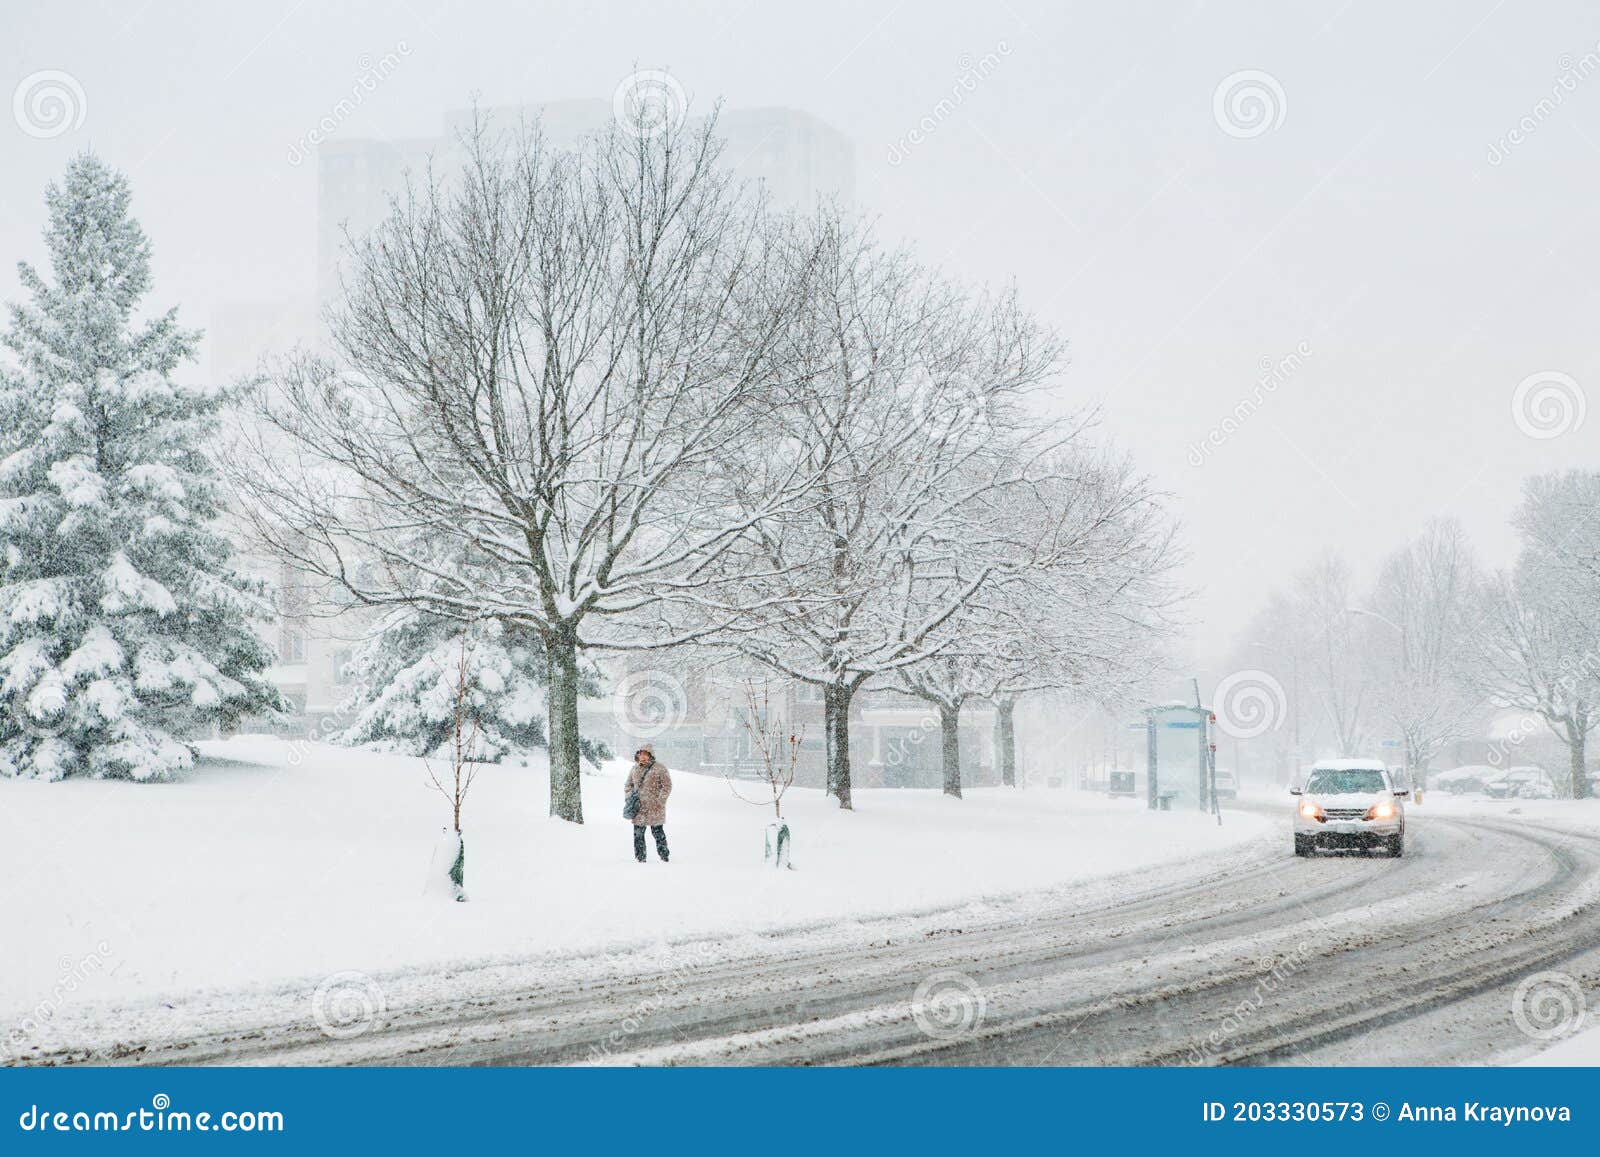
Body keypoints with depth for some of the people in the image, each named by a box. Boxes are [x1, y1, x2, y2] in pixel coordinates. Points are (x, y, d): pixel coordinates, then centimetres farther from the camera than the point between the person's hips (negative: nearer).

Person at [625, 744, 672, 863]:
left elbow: (667, 786, -5)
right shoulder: (635, 768, 11)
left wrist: (659, 801, -12)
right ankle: (640, 856, 12)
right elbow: (628, 785, 21)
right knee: (638, 833, 4)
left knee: (657, 832, 0)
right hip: (639, 808, 5)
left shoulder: (660, 768, -5)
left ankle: (664, 855, 11)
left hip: (654, 808, -5)